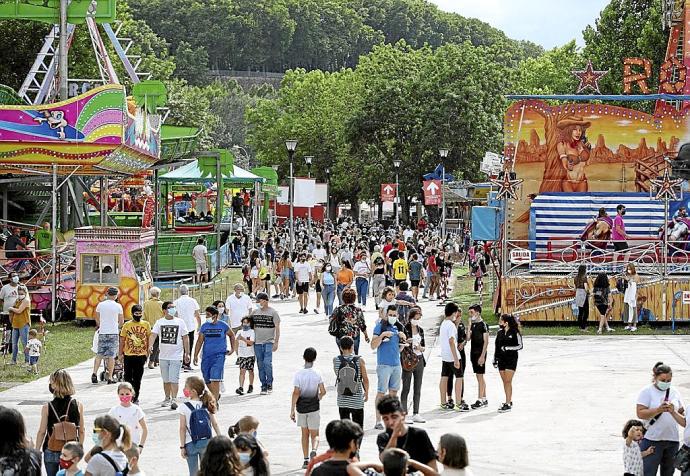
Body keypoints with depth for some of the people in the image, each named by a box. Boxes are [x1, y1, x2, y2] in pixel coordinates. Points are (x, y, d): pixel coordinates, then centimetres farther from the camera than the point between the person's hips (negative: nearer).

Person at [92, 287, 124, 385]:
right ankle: (110, 377, 1)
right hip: (114, 333, -2)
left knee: (99, 354, 7)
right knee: (111, 355, 1)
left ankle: (94, 372, -8)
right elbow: (121, 321, 4)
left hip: (102, 333, 2)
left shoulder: (100, 305, 3)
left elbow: (97, 319, 13)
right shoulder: (118, 306, -3)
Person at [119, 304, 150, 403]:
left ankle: (136, 397, 15)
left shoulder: (146, 324, 3)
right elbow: (122, 340, 3)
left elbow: (148, 339, 9)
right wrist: (121, 354, 0)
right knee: (128, 377, 2)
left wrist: (147, 353, 5)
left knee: (137, 378, 6)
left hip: (141, 355, 1)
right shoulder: (127, 325, 0)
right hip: (128, 355, -1)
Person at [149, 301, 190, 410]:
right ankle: (167, 398, 24)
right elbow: (153, 334, -6)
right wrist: (150, 345, -25)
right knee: (166, 380, 12)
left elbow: (185, 338, 4)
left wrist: (187, 353, 2)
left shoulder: (180, 322, 1)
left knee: (174, 379, -11)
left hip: (176, 356, -3)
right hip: (163, 356, 3)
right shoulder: (160, 322, 4)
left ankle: (174, 399, -11)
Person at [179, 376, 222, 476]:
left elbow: (182, 428, -12)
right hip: (207, 442, 4)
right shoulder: (206, 405, -1)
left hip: (191, 444, -4)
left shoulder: (184, 407, -13)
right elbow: (215, 424, 2)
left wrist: (182, 447, -7)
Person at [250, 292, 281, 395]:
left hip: (269, 342, -4)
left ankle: (269, 383, 0)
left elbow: (277, 328, -1)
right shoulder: (254, 312, 10)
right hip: (257, 342, 4)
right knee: (260, 365, 4)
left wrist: (276, 342, -7)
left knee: (267, 362, -16)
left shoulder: (273, 312, -1)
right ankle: (263, 386, 11)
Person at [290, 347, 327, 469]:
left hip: (301, 407, 0)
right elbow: (323, 391, -3)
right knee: (314, 434, 7)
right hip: (314, 408, 0)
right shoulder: (317, 374, -6)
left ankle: (306, 460, 14)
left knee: (305, 433, 14)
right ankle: (314, 450, -23)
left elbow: (296, 393, -12)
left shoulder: (299, 374, -9)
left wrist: (292, 410, -8)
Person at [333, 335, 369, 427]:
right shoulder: (359, 360, -11)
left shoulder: (336, 360, -7)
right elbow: (365, 379, -3)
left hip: (342, 400, 2)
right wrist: (366, 392, 12)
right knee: (358, 426, 7)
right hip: (357, 399, -2)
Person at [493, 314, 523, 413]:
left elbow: (520, 346, -8)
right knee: (505, 382, 8)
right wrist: (495, 359, 12)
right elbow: (496, 347, 15)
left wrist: (507, 348, -17)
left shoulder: (515, 333, -8)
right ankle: (509, 401, 19)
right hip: (501, 359, 6)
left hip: (511, 359, -6)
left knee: (508, 381, -11)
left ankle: (508, 404, -11)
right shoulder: (500, 333, 9)